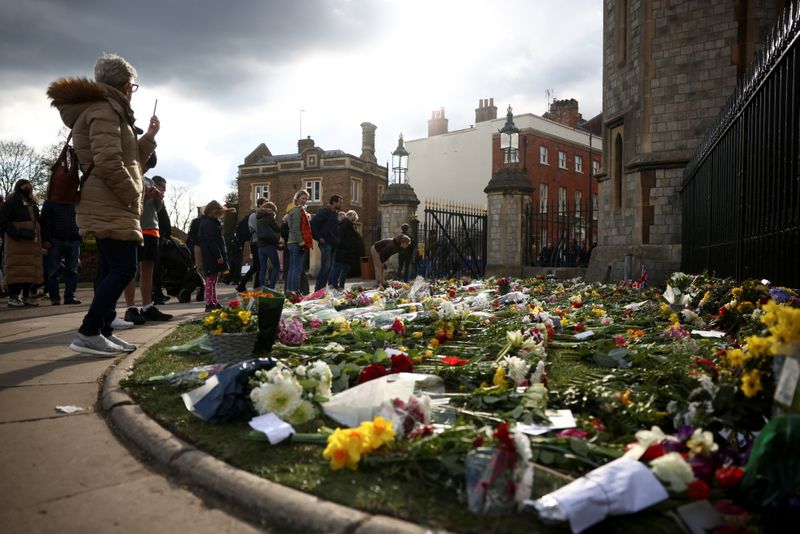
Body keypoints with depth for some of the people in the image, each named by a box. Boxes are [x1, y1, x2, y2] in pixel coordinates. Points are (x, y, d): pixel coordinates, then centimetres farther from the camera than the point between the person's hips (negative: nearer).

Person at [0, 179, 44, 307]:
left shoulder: (33, 205, 21)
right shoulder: (11, 203, 0)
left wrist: (39, 238, 11)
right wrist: (17, 234, -20)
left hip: (33, 243, 6)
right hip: (16, 243, -6)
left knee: (31, 269, 4)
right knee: (16, 269, -8)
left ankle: (26, 296, 10)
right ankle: (13, 296, -4)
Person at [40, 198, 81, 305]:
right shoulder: (50, 203, 6)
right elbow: (44, 222, 1)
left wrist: (80, 237, 6)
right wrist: (45, 240, -8)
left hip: (74, 241, 2)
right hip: (55, 241, -2)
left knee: (72, 271, 2)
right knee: (53, 271, 0)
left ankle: (70, 296, 6)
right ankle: (54, 298, 5)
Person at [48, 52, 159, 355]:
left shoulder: (106, 109, 23)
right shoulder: (105, 109, -10)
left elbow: (131, 161, 28)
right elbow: (108, 164, -23)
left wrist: (149, 137, 23)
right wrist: (134, 196, -13)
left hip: (108, 207, 11)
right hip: (110, 207, -11)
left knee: (110, 270, 10)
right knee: (124, 269, -13)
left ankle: (104, 332, 13)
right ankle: (87, 333, -11)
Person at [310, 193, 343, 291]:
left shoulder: (335, 214, 18)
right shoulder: (324, 212, -8)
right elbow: (313, 224, -15)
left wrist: (337, 240, 15)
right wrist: (319, 237, -15)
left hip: (333, 243, 9)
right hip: (325, 243, -9)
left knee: (329, 267, 9)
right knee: (325, 266, -13)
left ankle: (322, 287, 15)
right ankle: (318, 289, -8)